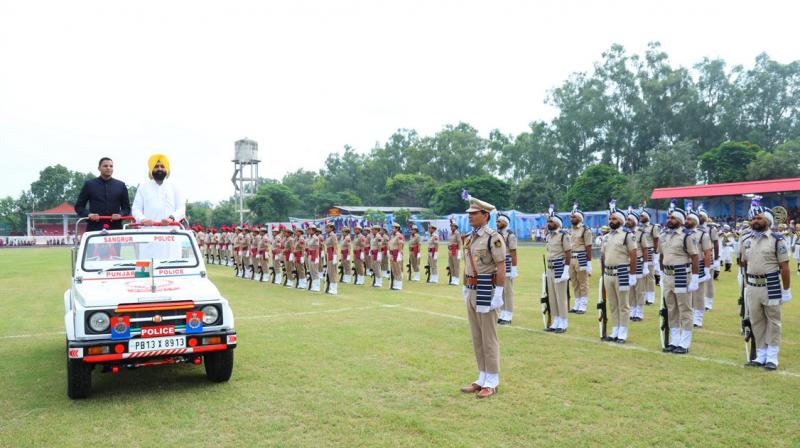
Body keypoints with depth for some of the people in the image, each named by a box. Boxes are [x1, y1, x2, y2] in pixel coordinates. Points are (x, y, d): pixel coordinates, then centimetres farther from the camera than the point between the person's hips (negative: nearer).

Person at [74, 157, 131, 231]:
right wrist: (88, 214, -9)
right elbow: (78, 206, 12)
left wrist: (120, 214, -7)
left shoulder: (121, 185, 15)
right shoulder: (89, 184, 11)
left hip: (115, 228, 1)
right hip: (94, 228, -1)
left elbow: (127, 207, 15)